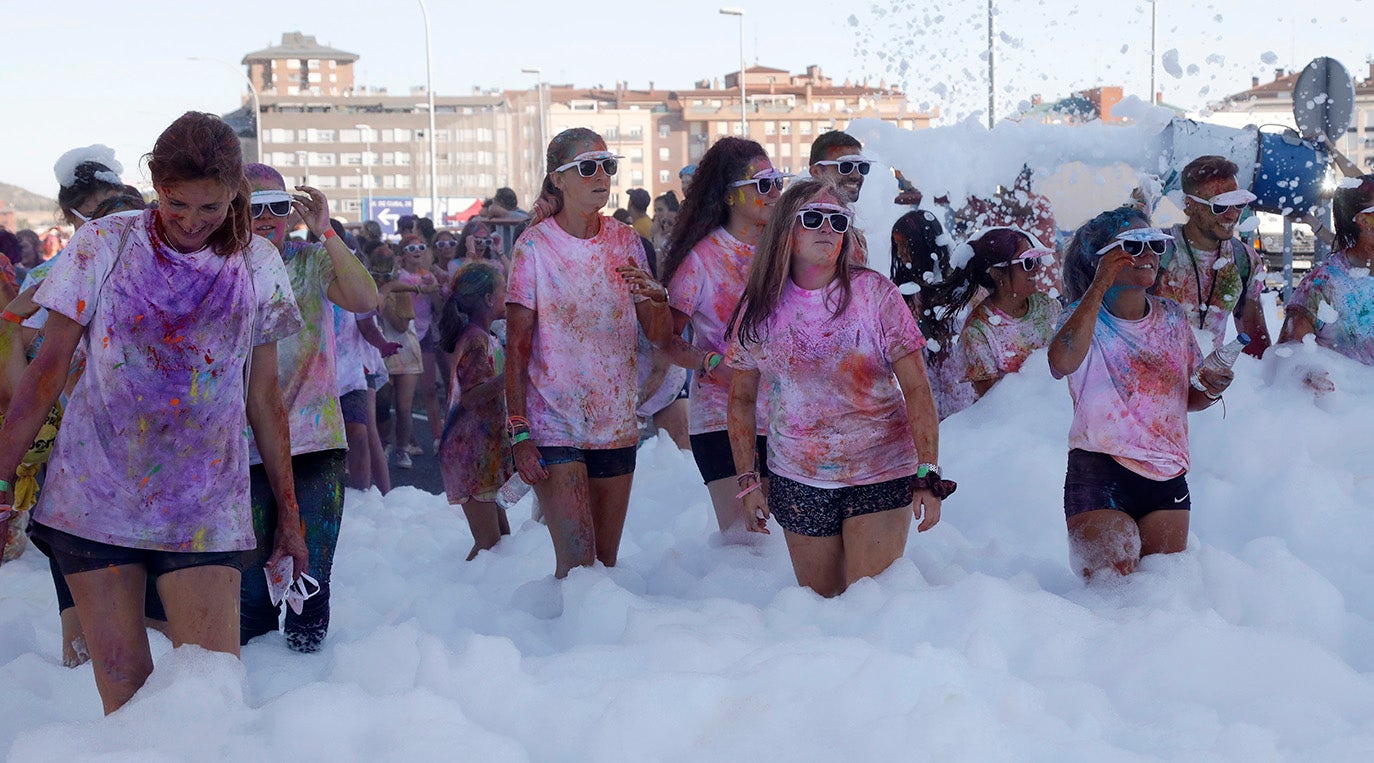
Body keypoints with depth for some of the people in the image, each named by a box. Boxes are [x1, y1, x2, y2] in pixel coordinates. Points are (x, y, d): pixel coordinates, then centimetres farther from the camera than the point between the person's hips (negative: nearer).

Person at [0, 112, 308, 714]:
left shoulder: (258, 266, 5)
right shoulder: (103, 246, 0)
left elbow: (265, 399, 11)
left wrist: (288, 514, 13)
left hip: (203, 512, 1)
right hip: (94, 499, 0)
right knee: (121, 681, 1)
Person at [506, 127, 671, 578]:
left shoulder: (625, 242, 7)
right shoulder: (535, 246, -6)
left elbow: (659, 336, 8)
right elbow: (516, 346, -7)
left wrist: (655, 296, -14)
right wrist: (518, 432, -14)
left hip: (616, 425, 5)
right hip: (554, 426, -4)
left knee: (606, 561, 9)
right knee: (576, 563, -12)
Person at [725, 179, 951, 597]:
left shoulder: (873, 293, -8)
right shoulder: (760, 307, -1)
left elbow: (916, 389, -10)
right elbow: (741, 398, 8)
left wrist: (928, 475, -17)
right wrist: (747, 480, 3)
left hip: (880, 478, -2)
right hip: (798, 483, 2)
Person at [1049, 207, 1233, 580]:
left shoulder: (1173, 317, 11)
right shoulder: (1086, 317, -4)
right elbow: (1062, 362, -29)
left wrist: (1211, 391, -2)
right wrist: (1099, 285, -24)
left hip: (1167, 479, 5)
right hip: (1101, 473, -5)